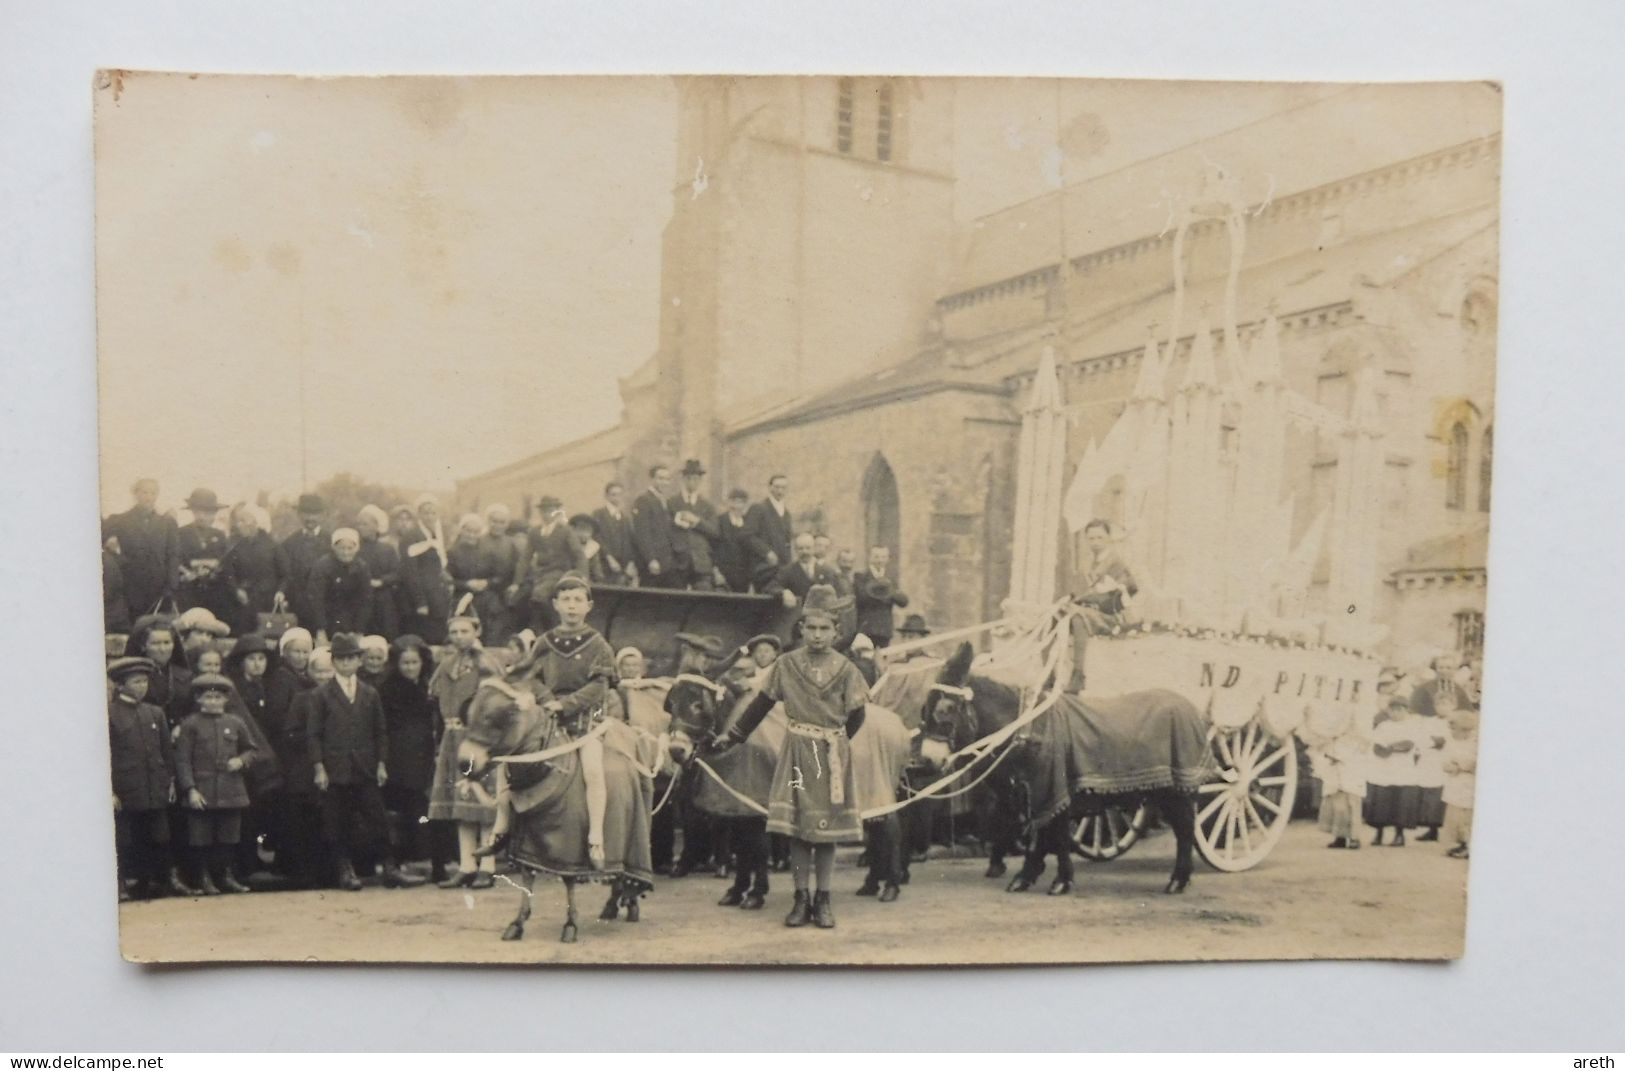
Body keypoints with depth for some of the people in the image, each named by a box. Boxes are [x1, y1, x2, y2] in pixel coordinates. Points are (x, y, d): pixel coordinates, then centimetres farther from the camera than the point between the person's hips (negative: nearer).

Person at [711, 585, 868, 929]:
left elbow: (856, 716, 6)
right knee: (796, 826, 0)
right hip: (797, 752, 0)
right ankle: (801, 898, 10)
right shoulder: (786, 665, 1)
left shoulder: (844, 669, 0)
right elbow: (761, 705, 6)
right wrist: (732, 737, 6)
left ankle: (823, 900, 13)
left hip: (831, 755, 0)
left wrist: (832, 742, 4)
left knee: (827, 826, 3)